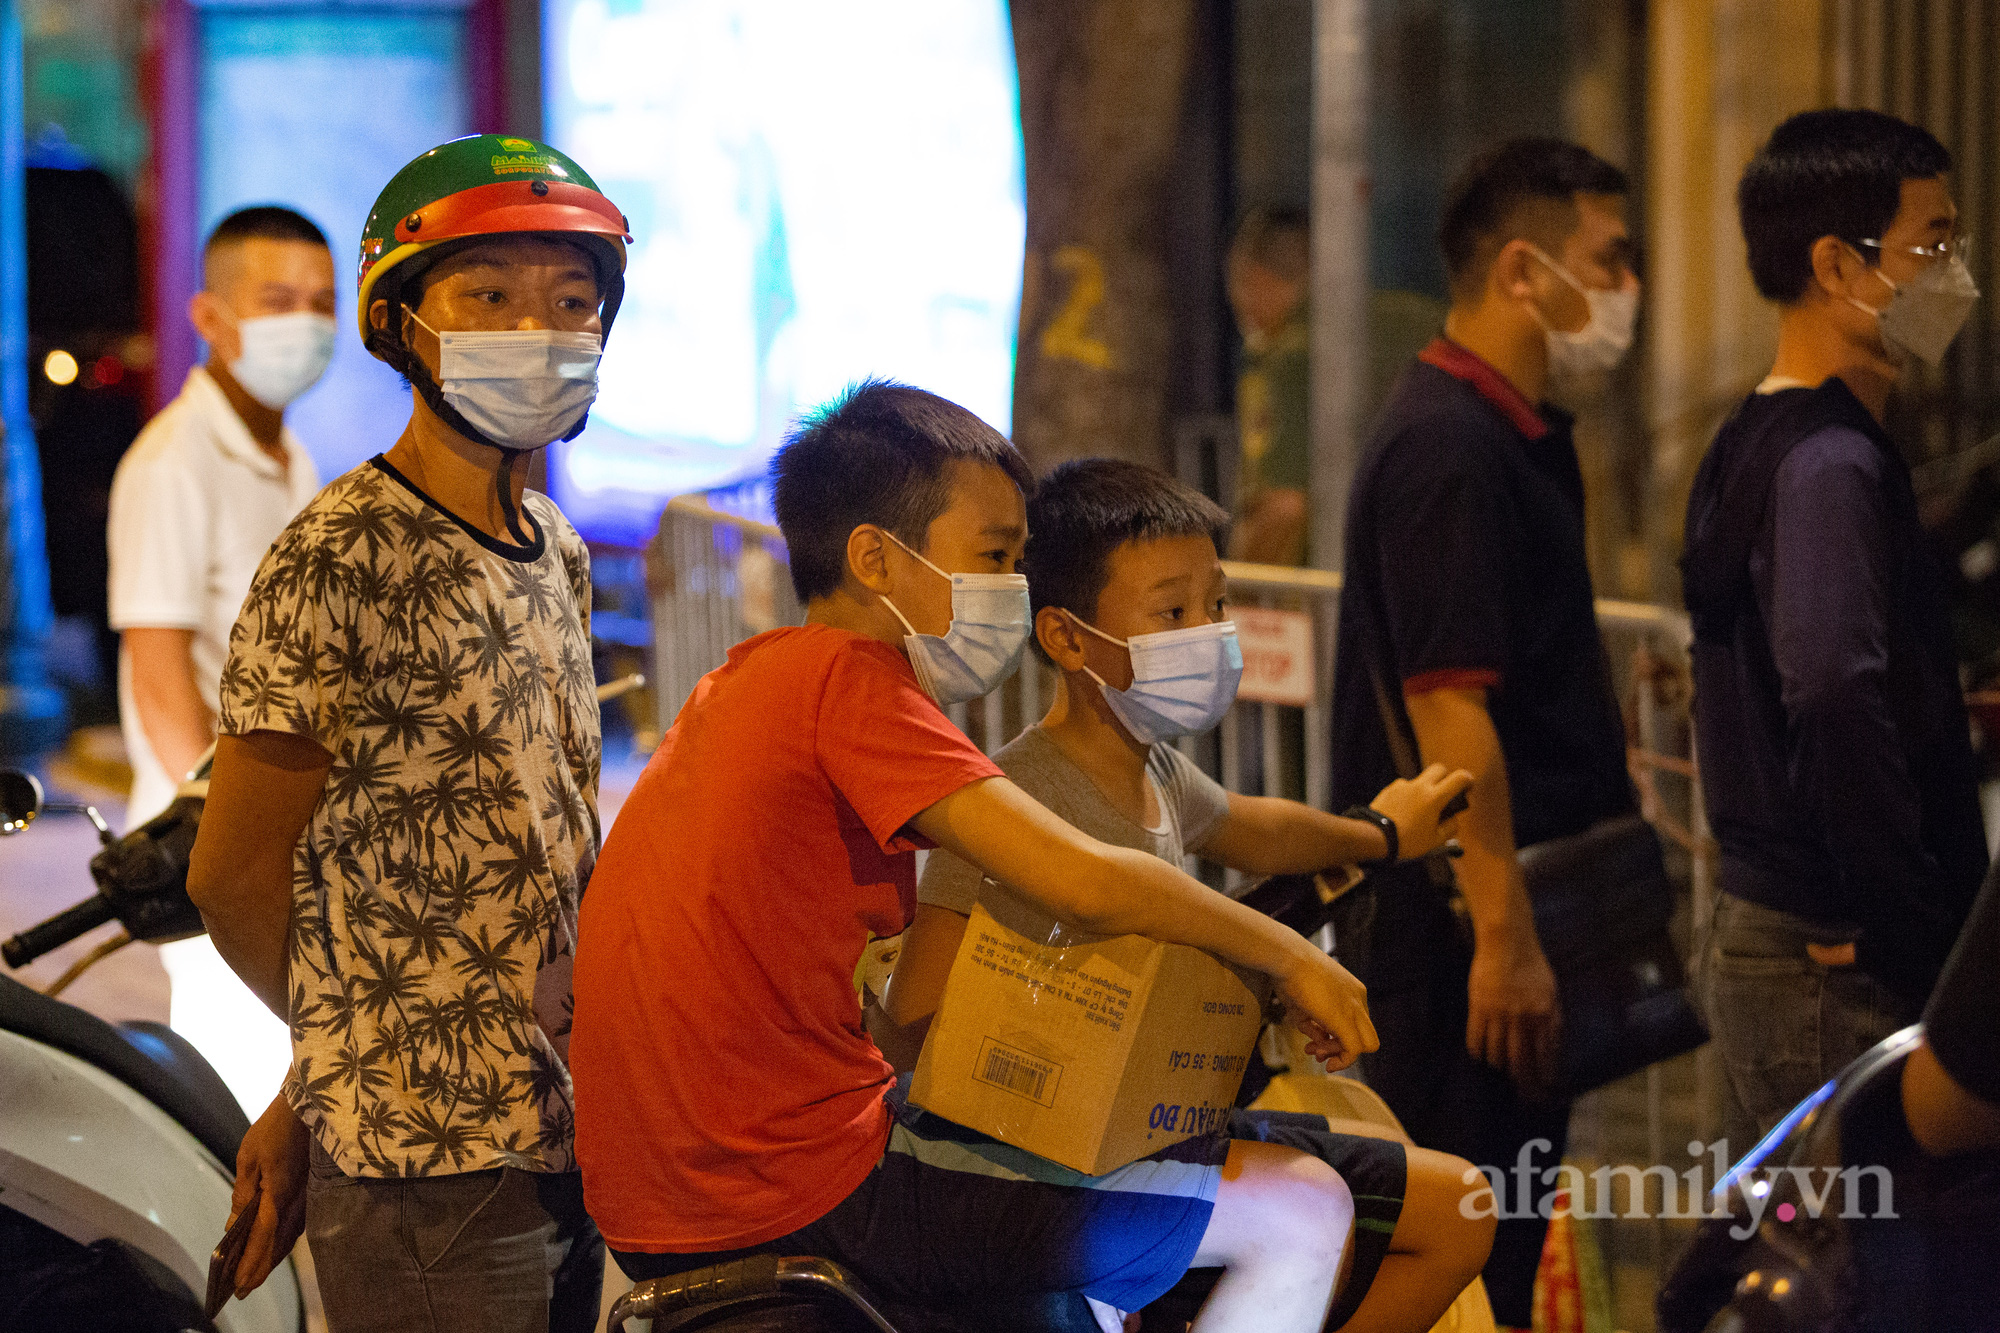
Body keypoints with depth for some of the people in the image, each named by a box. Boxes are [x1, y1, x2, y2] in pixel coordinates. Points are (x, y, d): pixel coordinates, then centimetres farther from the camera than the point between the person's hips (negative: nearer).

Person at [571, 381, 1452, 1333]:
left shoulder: (744, 682, 16)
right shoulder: (846, 676, -12)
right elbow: (1081, 880, -21)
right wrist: (1286, 956, -6)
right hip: (810, 1196, -10)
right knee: (1302, 1215, -4)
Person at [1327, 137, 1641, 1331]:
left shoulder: (1521, 437, 16)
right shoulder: (1447, 447, -17)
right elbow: (1447, 706, -22)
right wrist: (1504, 932, -23)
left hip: (1525, 890, 10)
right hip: (1458, 914, -10)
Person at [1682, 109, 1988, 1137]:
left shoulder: (1756, 444, 15)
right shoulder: (1830, 463, -17)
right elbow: (1836, 695, -33)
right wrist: (1916, 928, -24)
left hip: (1763, 938, 10)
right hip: (1842, 976, -10)